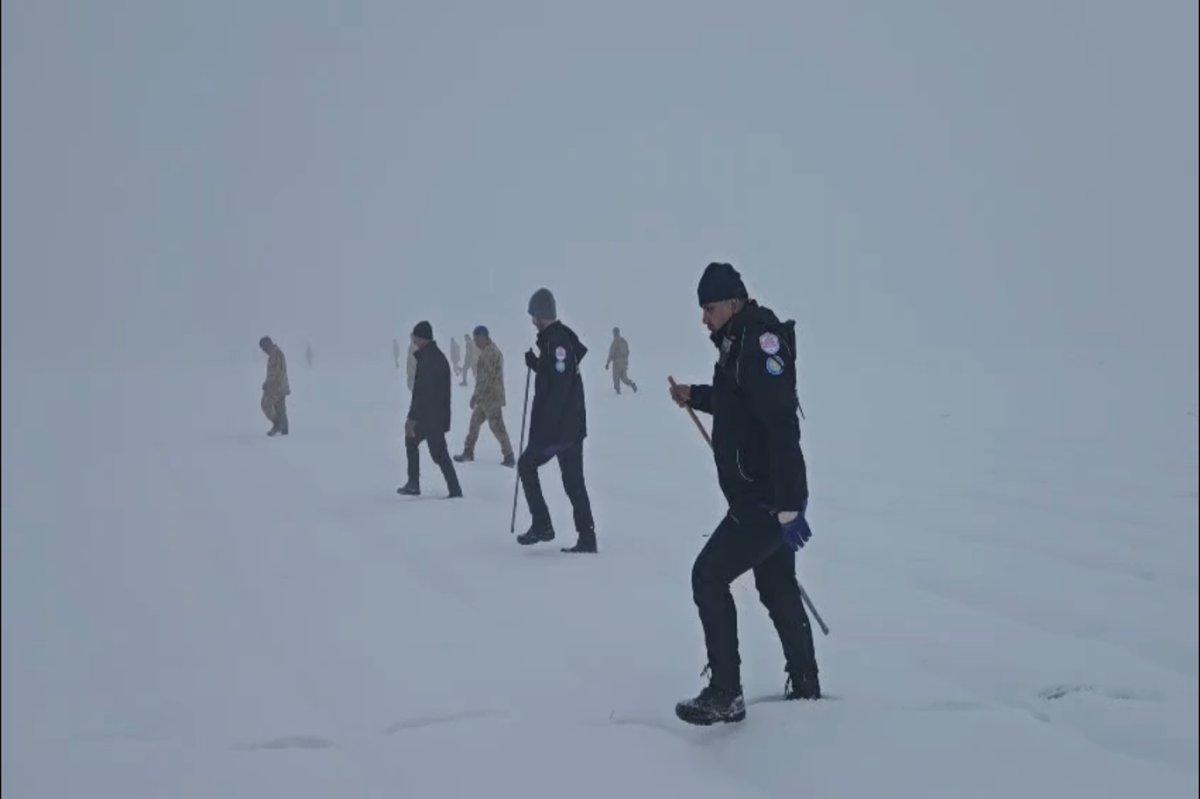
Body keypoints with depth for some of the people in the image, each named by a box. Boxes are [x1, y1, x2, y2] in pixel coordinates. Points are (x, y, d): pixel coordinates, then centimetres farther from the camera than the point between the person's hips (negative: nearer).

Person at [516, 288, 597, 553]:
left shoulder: (556, 340, -16)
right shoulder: (563, 337, 13)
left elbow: (559, 387, -22)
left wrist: (542, 427, -22)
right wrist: (534, 362, 13)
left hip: (556, 426, -9)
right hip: (572, 424, 9)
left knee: (526, 465, 8)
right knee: (573, 480, 9)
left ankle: (541, 525, 7)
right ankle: (587, 538, 7)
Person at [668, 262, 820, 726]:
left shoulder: (760, 340, -19)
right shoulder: (739, 343, 12)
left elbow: (782, 426, -27)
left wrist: (788, 505, -30)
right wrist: (695, 397, 16)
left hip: (764, 499, -10)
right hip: (765, 497, 10)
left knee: (709, 575, -6)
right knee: (777, 587, 19)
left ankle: (724, 695, -1)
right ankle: (804, 683, 32)